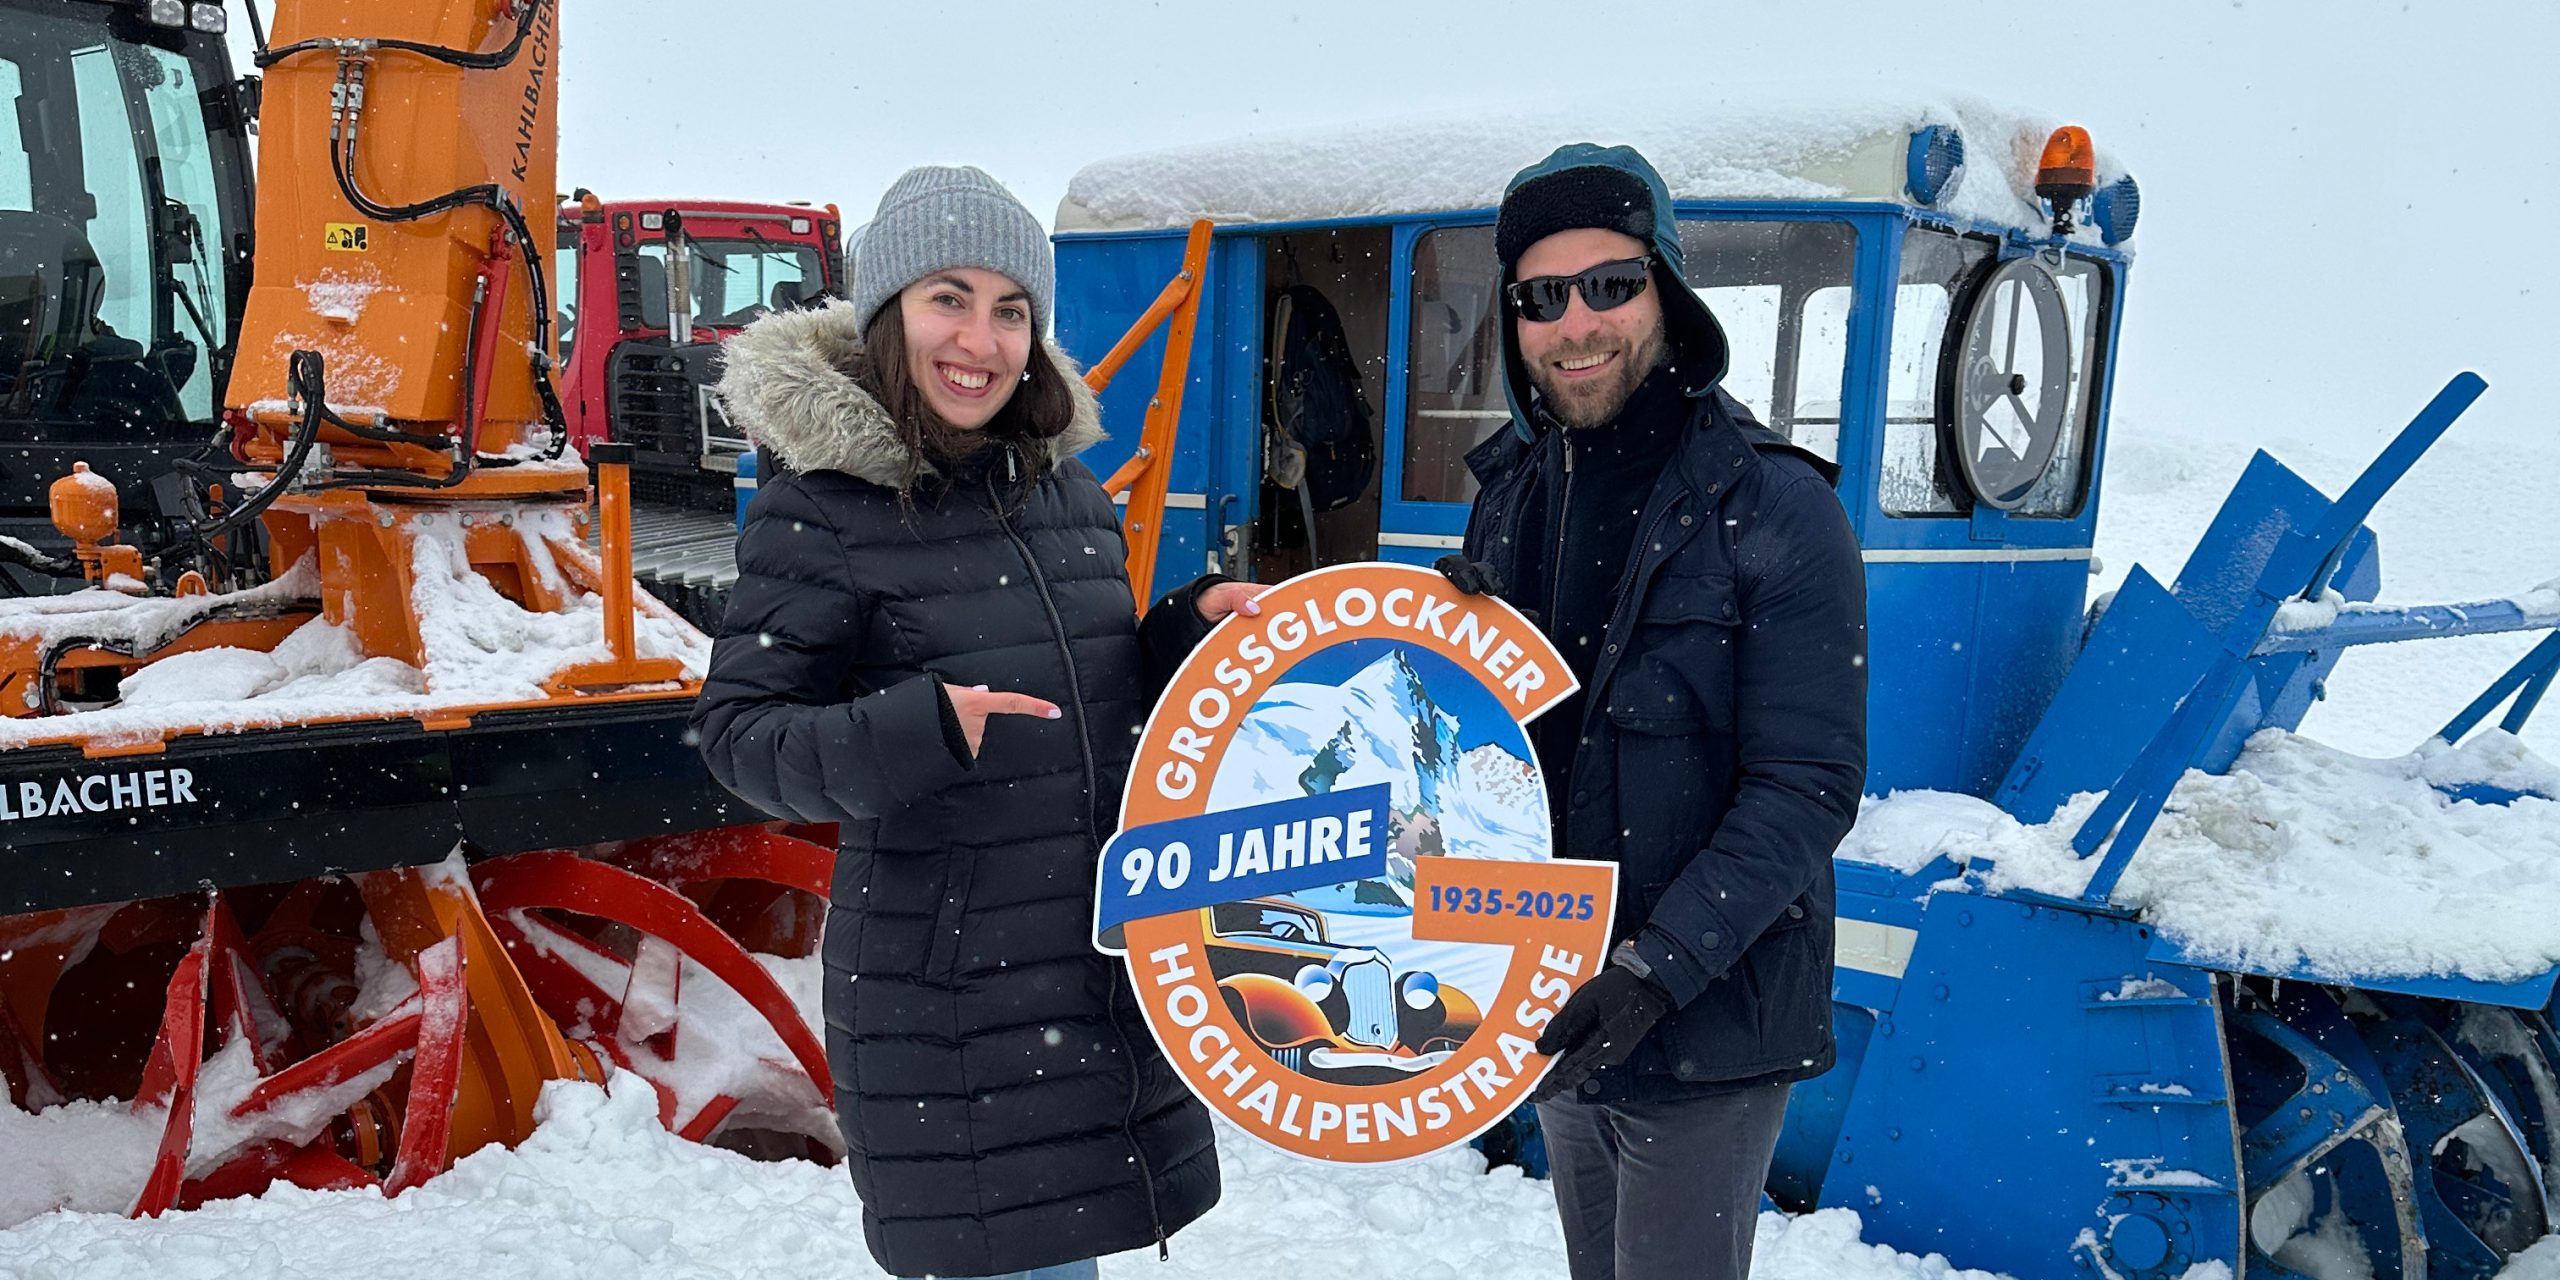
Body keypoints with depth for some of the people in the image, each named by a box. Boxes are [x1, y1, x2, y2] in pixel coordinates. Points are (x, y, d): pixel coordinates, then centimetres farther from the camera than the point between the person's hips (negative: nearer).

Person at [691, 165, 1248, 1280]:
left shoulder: (1068, 489, 10)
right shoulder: (821, 507, -10)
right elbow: (739, 735, -12)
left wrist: (1193, 632, 0)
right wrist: (914, 731, -28)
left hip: (1112, 970, 6)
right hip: (944, 999, -6)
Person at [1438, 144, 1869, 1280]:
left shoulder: (1774, 507, -13)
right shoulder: (1511, 490, 5)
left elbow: (1805, 790, -16)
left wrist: (1656, 968, -24)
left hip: (1710, 1024, -6)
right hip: (1551, 1013, 6)